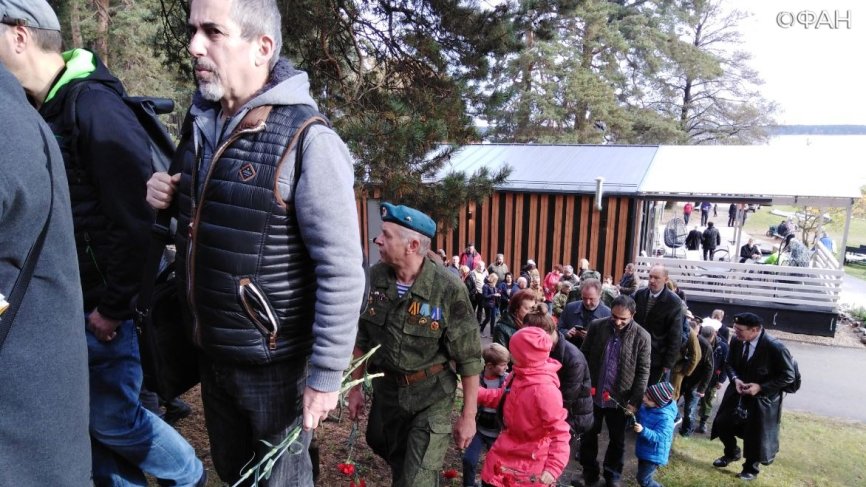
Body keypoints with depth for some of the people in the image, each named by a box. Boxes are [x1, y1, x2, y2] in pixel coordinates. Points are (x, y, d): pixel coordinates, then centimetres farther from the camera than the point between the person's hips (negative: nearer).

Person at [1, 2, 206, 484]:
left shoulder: (94, 105, -18)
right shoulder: (46, 110, 9)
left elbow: (133, 218, -22)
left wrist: (112, 307, -17)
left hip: (103, 303, -8)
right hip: (68, 301, 8)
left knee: (113, 416, 4)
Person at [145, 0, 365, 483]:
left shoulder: (306, 140, -21)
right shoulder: (201, 122, 2)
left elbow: (342, 271, -22)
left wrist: (325, 374, -18)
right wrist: (168, 196, -2)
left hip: (274, 360, -7)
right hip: (211, 350, 7)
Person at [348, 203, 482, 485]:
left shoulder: (448, 290, -23)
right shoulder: (374, 278, -10)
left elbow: (469, 357, -15)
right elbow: (362, 338, 4)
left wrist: (469, 415, -11)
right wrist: (355, 387, 8)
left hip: (432, 396, -4)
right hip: (386, 389, 5)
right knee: (396, 464, 25)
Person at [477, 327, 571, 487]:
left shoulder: (544, 390, -33)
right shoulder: (518, 375, -7)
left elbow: (560, 433, -30)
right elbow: (502, 397, 11)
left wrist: (553, 468, -34)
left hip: (529, 461, -7)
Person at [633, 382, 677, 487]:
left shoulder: (665, 418, -30)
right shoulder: (646, 406, -6)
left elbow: (658, 437, -33)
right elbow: (640, 417, 13)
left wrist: (643, 430, -45)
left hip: (654, 455, -8)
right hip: (644, 450, 8)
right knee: (643, 475, 24)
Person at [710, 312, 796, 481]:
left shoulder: (775, 347, -26)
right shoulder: (736, 342, -11)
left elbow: (788, 376, -17)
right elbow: (729, 364, 5)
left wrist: (760, 387, -24)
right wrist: (735, 379, -16)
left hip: (761, 399, -4)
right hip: (738, 393, 5)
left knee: (755, 435, 9)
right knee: (722, 424, 10)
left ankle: (751, 468, 37)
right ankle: (732, 453, 40)